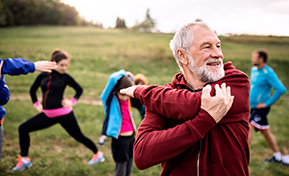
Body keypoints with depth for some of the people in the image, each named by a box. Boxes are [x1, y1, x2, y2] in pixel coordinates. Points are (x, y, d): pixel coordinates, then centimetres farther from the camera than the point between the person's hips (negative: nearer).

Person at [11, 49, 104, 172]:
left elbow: (79, 89, 8)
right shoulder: (43, 75, 4)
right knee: (23, 129, 0)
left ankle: (98, 154, 25)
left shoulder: (65, 77, -5)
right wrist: (36, 104, 10)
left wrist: (72, 102, -4)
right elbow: (33, 89, 20)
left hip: (63, 114, -4)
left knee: (78, 136, 2)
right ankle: (24, 160, 13)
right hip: (47, 114, 5)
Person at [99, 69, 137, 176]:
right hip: (119, 139, -6)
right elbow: (113, 79, -26)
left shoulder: (127, 100, 4)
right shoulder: (111, 100, -11)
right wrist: (123, 73, -8)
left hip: (131, 137, 6)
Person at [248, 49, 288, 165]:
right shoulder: (254, 69, 8)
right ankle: (277, 156, 31)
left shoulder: (268, 73, -17)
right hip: (254, 106, 9)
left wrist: (267, 103, -20)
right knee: (265, 132, 17)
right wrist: (250, 97, 15)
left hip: (261, 107, -9)